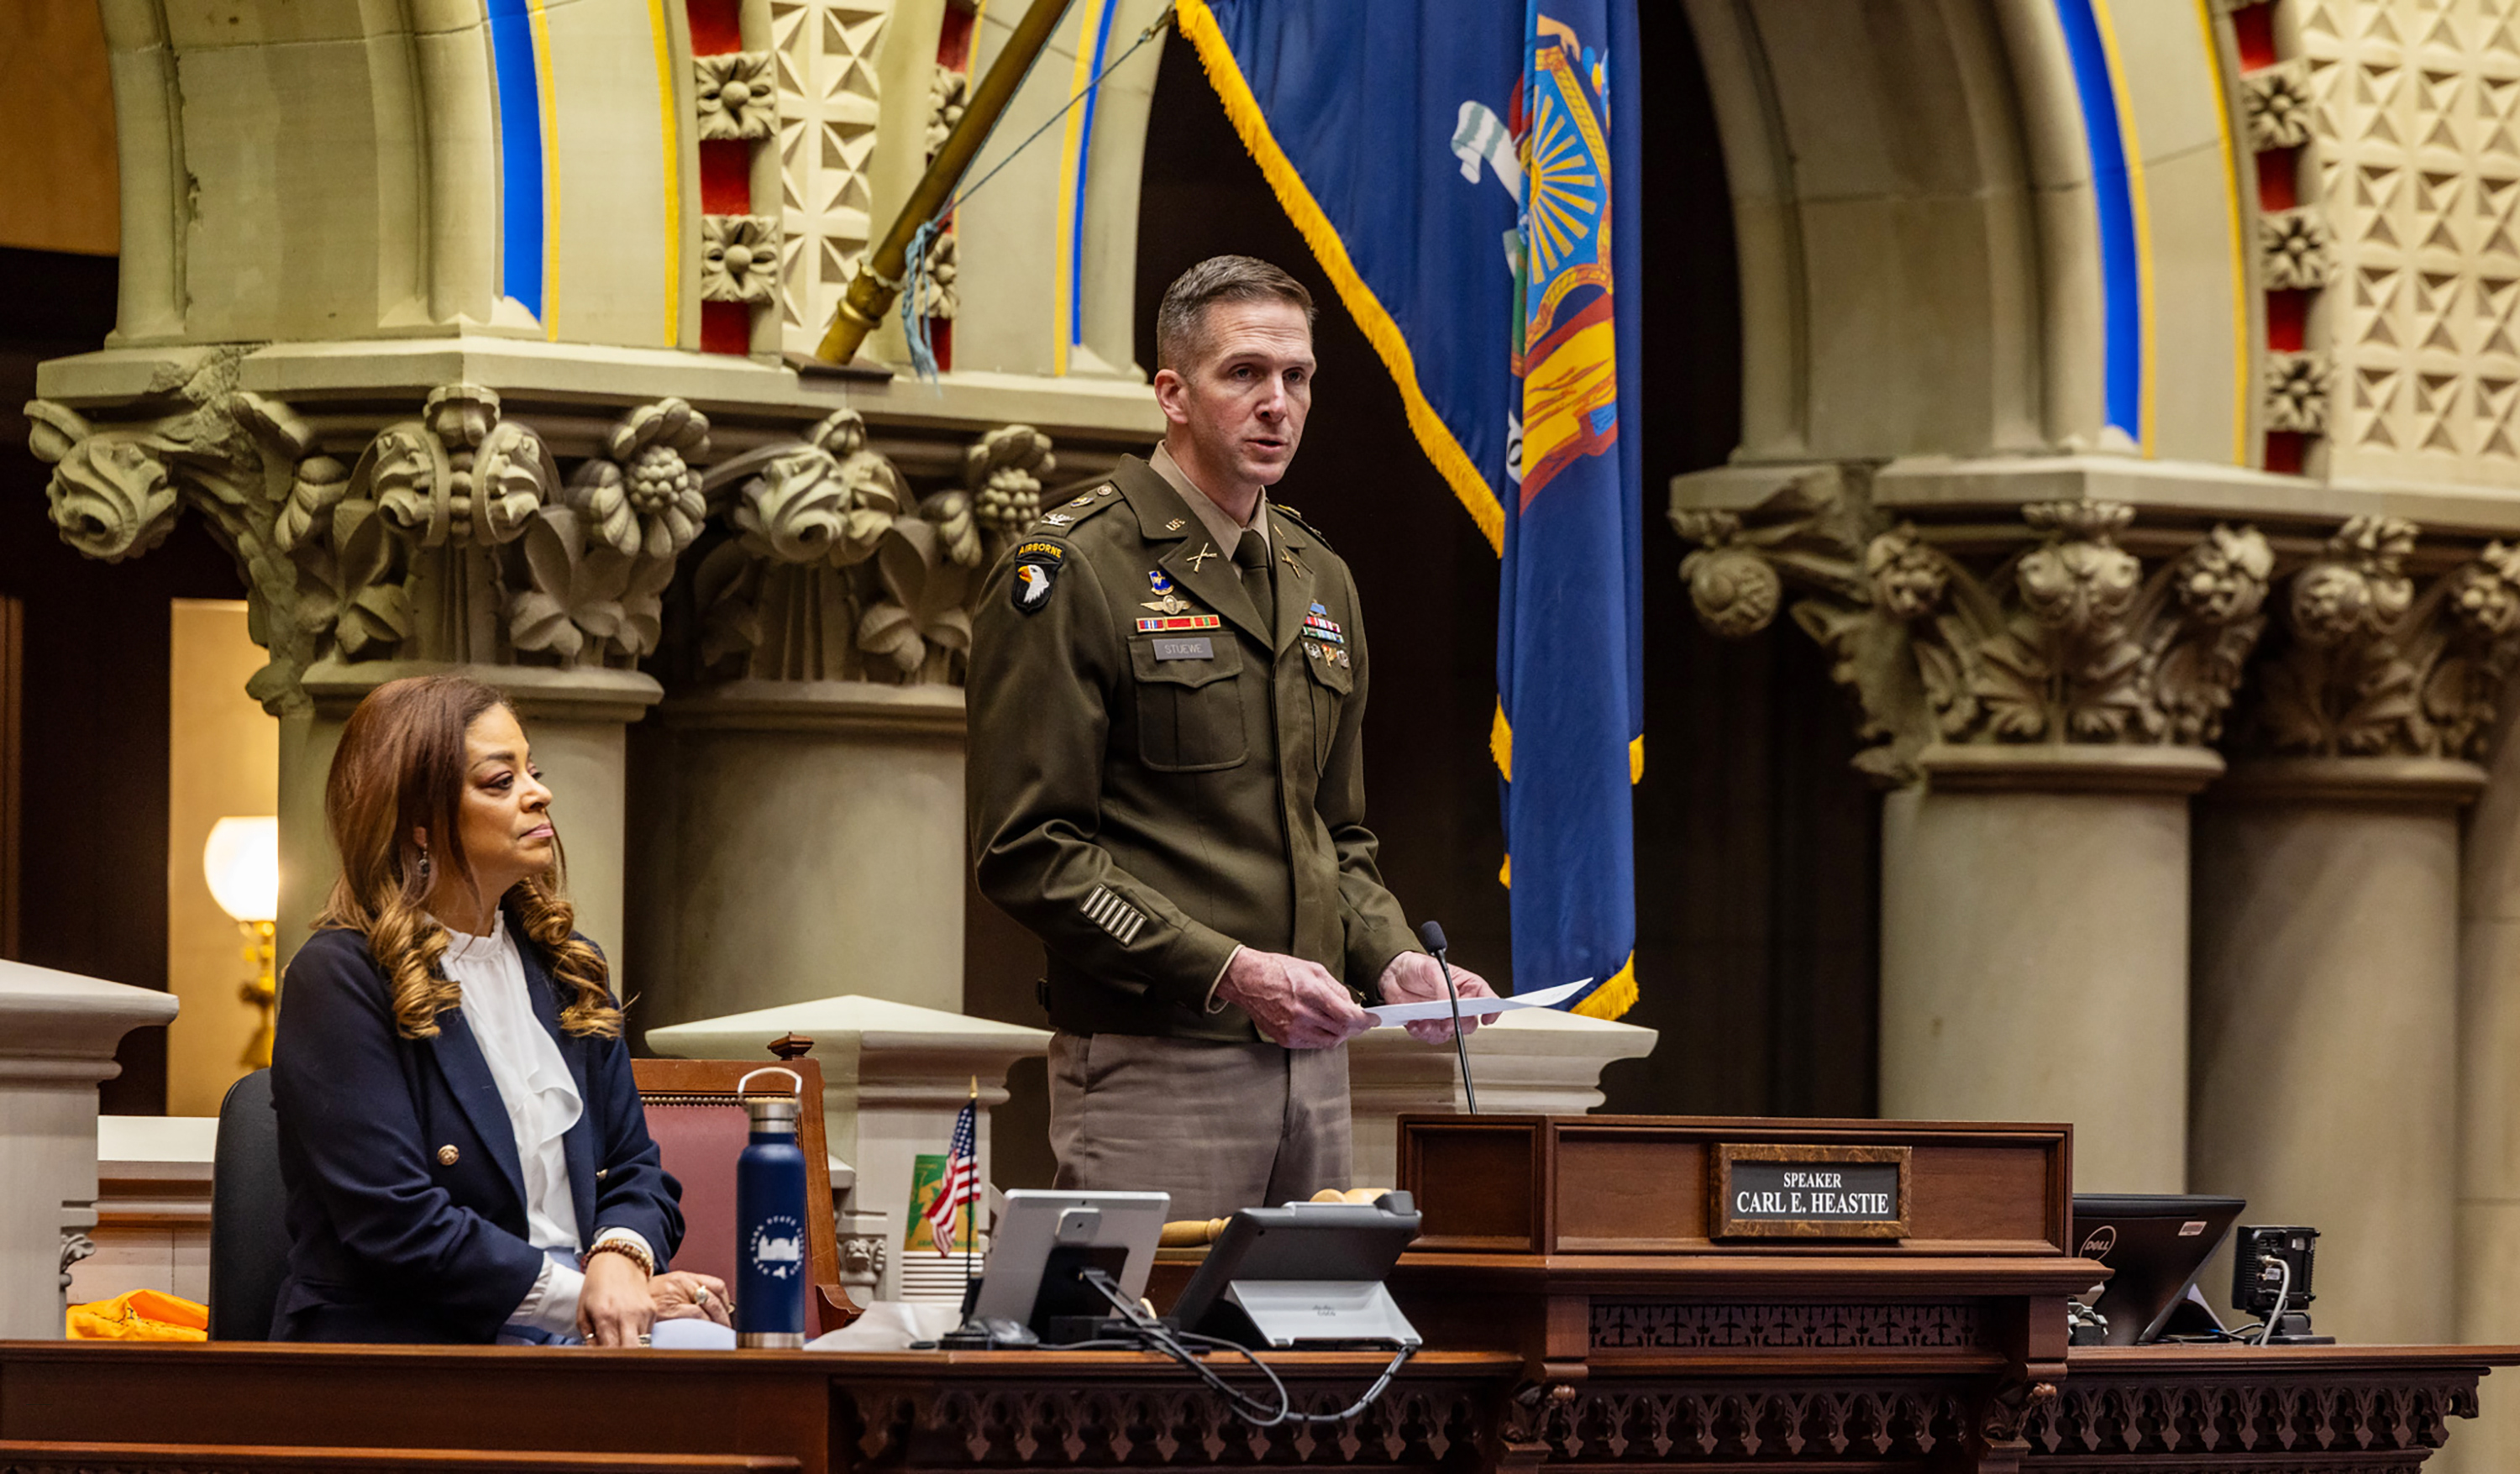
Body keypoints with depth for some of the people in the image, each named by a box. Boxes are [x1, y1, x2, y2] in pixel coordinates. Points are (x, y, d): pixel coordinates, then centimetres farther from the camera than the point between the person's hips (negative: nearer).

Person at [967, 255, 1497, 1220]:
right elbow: (1028, 853, -12)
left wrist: (1391, 958, 5)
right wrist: (1228, 970, -19)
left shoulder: (1319, 582, 18)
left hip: (1311, 1064, 7)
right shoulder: (1073, 572, -6)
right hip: (1149, 1068, -7)